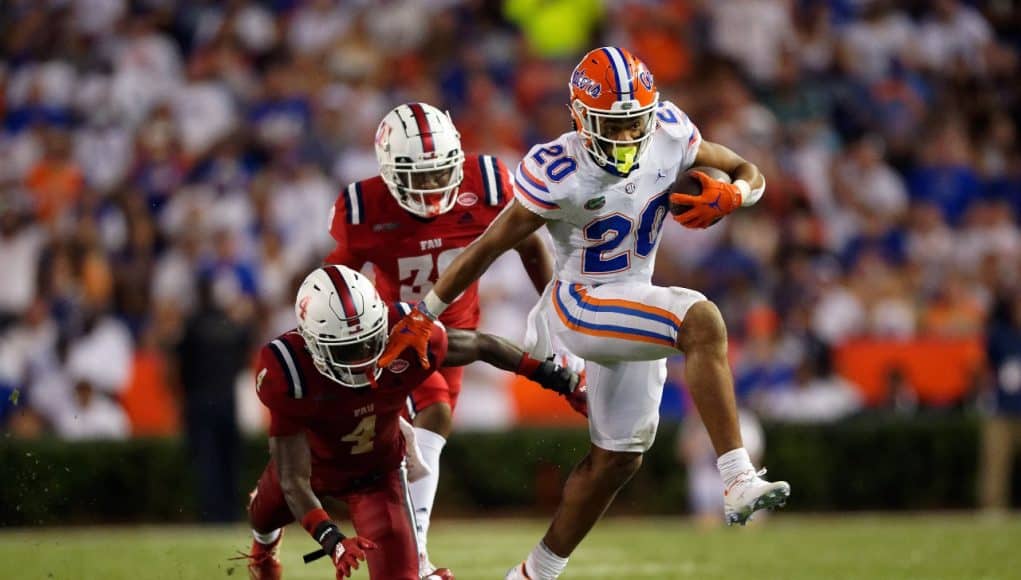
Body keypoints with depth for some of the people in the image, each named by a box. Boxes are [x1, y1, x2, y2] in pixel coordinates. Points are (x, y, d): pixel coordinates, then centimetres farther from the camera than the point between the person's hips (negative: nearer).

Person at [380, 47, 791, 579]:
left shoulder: (669, 133, -8)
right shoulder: (558, 174, -22)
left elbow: (748, 174, 4)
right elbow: (487, 248, -13)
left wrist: (726, 197, -21)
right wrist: (420, 319, -8)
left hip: (634, 311, 7)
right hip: (578, 308, -7)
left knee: (616, 459, 14)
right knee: (703, 322, -32)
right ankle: (738, 482, -37)